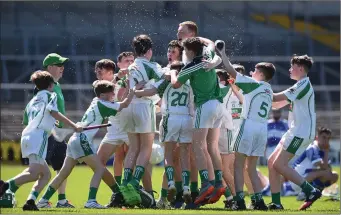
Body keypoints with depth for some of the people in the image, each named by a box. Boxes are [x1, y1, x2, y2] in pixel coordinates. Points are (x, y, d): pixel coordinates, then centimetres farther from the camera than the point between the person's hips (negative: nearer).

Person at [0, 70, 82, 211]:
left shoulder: (32, 101, 29)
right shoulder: (50, 95, 9)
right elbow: (54, 113, -9)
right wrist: (74, 126, -11)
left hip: (26, 136, 8)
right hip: (38, 135, -8)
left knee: (46, 174, 14)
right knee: (33, 173, -20)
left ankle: (31, 201, -3)